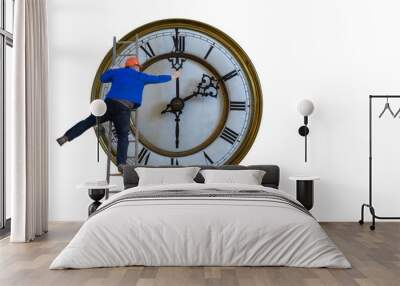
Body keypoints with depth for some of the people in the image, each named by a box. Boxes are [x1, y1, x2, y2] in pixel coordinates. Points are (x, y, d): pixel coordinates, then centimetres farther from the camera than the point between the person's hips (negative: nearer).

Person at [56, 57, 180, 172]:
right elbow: (158, 78, 26)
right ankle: (121, 163, -1)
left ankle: (65, 137, 9)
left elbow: (102, 78, 31)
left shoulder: (118, 72, 18)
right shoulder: (141, 77, 15)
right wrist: (172, 76, 40)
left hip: (109, 104, 2)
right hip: (123, 109, -2)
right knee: (123, 137, 9)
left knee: (88, 122, 14)